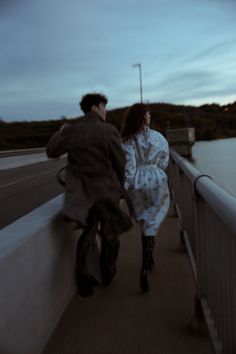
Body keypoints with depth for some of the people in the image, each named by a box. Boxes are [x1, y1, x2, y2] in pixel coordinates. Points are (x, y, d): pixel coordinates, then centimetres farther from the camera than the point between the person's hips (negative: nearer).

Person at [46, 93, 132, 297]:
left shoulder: (71, 131, -2)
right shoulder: (109, 131, -14)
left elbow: (52, 151, 11)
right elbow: (120, 163, -9)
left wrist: (60, 132, 29)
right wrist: (120, 183, 10)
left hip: (81, 192, 4)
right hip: (107, 190, -3)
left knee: (88, 232, 20)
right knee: (110, 234, 18)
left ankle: (84, 279, 16)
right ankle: (107, 274, 36)